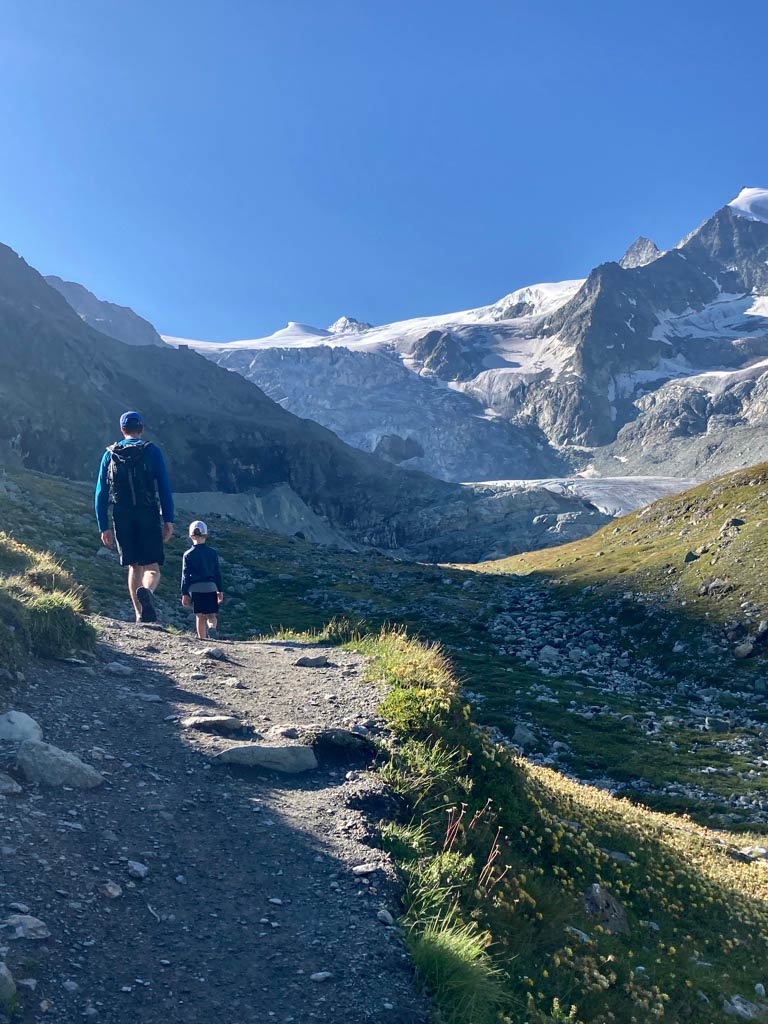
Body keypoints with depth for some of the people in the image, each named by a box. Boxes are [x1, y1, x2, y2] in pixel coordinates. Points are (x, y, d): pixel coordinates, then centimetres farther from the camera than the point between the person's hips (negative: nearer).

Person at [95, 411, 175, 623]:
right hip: (148, 516, -3)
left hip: (122, 518, 3)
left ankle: (140, 616, 7)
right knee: (152, 567, 0)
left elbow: (101, 493, 9)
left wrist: (104, 527, 11)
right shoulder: (152, 451, 2)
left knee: (134, 567, 12)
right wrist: (168, 521, -4)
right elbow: (164, 488, -5)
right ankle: (147, 591, -33)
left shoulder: (110, 454, 11)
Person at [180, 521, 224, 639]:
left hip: (195, 589, 0)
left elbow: (185, 575, 0)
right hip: (211, 587, 0)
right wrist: (220, 590, 13)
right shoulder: (213, 552, 3)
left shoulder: (188, 554, 0)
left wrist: (184, 593, 4)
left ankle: (202, 638, 6)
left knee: (200, 616, 10)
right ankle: (212, 628, -25)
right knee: (211, 614, 5)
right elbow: (218, 573, 6)